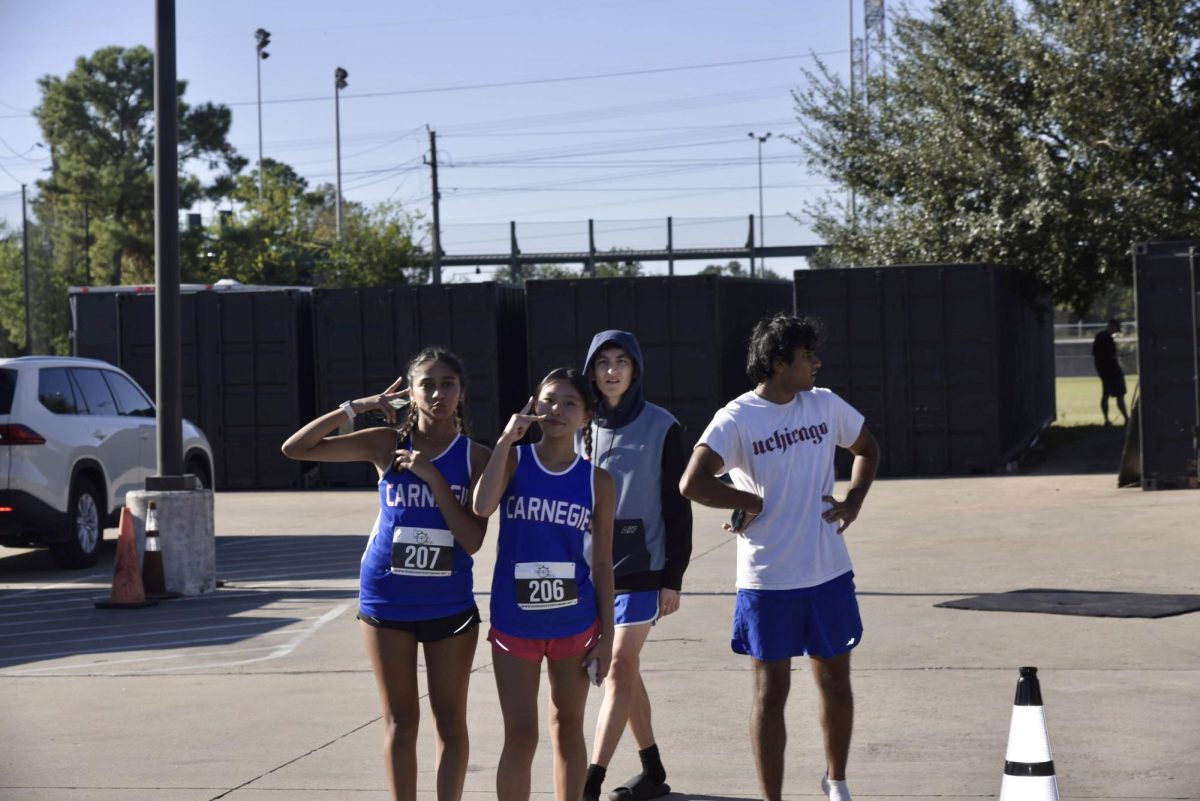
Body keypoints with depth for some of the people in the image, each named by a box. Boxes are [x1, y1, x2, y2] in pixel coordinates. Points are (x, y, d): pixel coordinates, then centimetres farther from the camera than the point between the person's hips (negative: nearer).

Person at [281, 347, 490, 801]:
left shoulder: (476, 457, -4)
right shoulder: (386, 444, -3)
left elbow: (472, 540, -13)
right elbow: (295, 448, -5)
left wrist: (432, 475, -19)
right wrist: (358, 407, -12)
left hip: (450, 603, 0)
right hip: (387, 598, 0)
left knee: (450, 720, 6)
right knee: (401, 720, 7)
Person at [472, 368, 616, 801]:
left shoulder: (597, 481, -2)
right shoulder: (514, 461, -3)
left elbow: (602, 564, 2)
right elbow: (482, 506, -25)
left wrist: (606, 635, 0)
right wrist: (507, 437, -20)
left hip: (574, 623, 1)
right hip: (515, 622, -1)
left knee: (567, 729, 13)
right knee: (520, 736, -1)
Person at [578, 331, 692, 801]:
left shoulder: (661, 427, -4)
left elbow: (677, 507, -3)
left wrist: (673, 578, -7)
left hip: (641, 566, -5)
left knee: (619, 668, -11)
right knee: (624, 670, 10)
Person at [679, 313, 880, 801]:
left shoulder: (826, 405, 3)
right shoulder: (736, 420, -13)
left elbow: (867, 448, 21)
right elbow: (693, 484, -24)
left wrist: (853, 501, 7)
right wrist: (750, 503, -13)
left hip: (829, 574, 5)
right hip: (768, 580, -4)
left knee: (835, 682, 14)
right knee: (771, 691, 4)